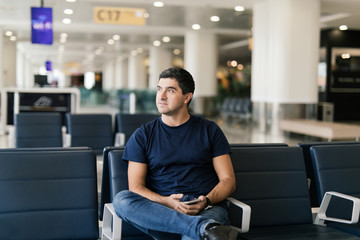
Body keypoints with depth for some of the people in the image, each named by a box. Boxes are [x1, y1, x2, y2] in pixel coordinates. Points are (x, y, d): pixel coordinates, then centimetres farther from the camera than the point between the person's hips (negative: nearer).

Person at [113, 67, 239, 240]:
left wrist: (207, 201, -11)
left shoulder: (209, 130, 14)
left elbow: (228, 180, 10)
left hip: (208, 209, -4)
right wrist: (166, 202, -15)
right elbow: (136, 187, 5)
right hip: (162, 214, 5)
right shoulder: (143, 135, 14)